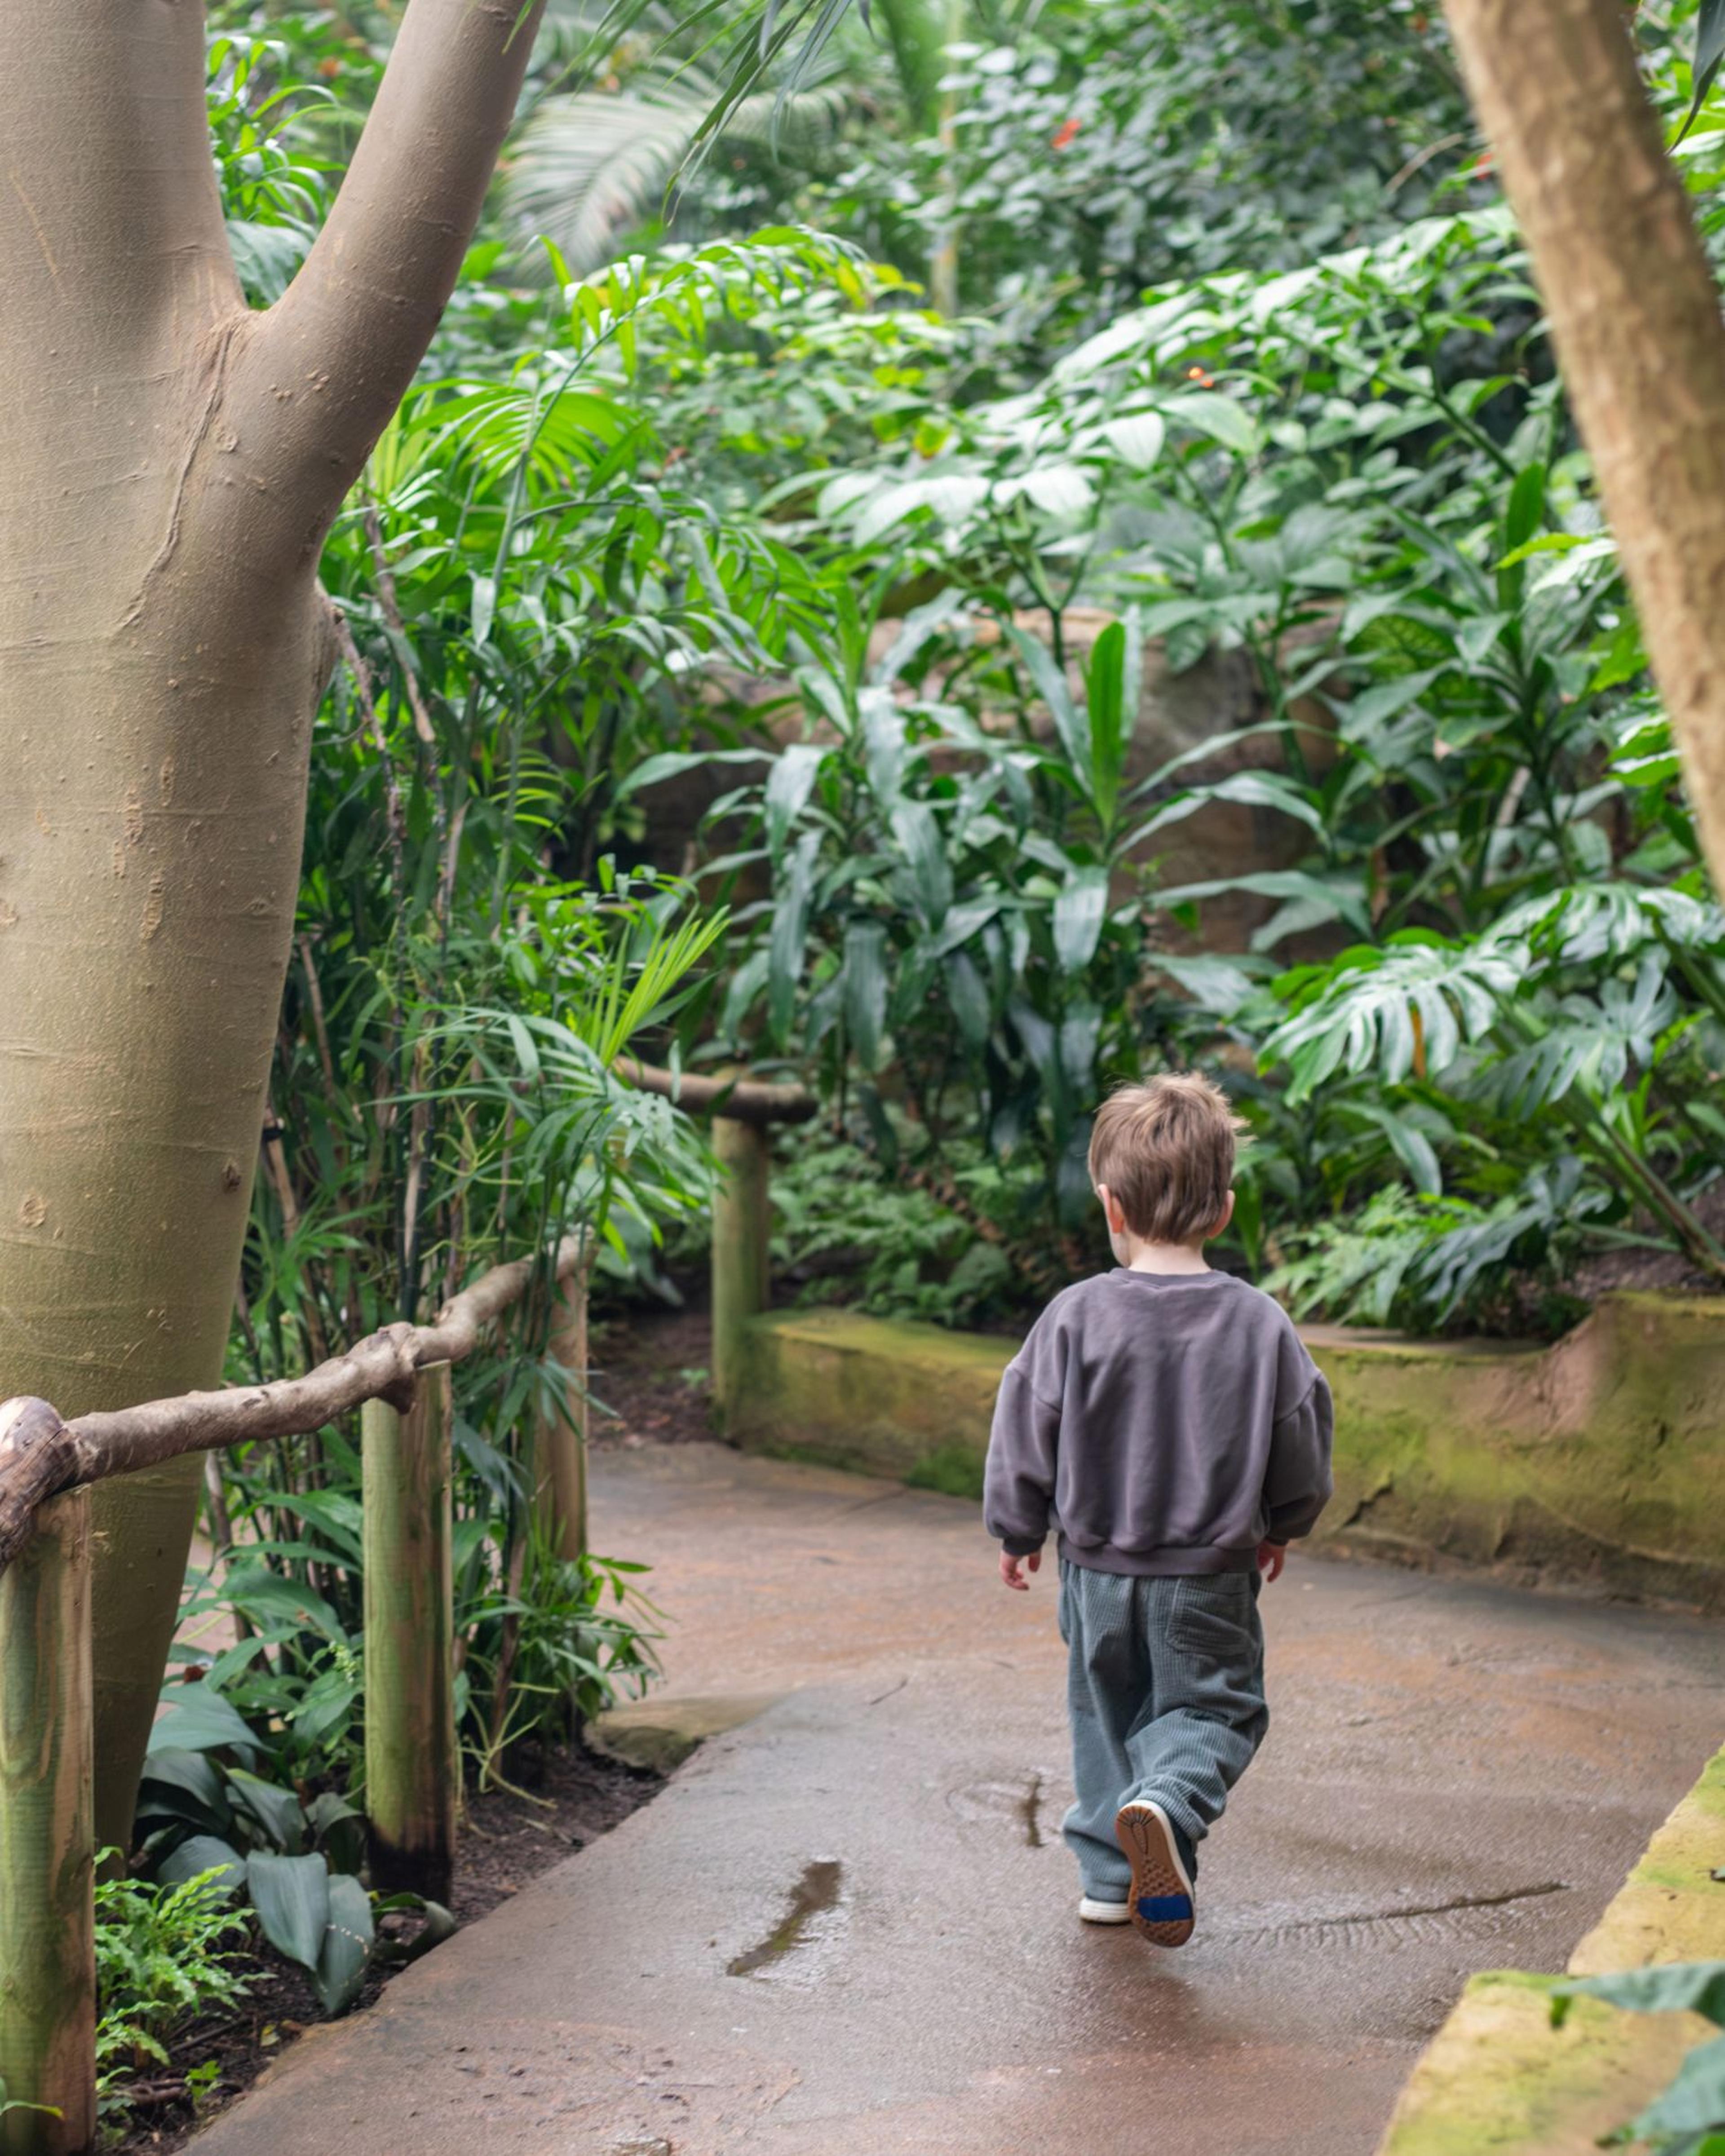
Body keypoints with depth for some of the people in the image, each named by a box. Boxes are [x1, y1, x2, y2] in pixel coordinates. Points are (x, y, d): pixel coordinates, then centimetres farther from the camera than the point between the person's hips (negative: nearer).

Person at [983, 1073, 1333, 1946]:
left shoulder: (1076, 1318, -12)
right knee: (1213, 1708, 10)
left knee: (1107, 1714, 18)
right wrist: (1281, 1527, 21)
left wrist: (1017, 1531, 12)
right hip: (1212, 1578, -1)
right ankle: (1168, 1802, -20)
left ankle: (1112, 1874, 22)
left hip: (1099, 1568, 1)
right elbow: (1302, 1446, 2)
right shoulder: (1261, 1325, -8)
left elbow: (1025, 1438, -5)